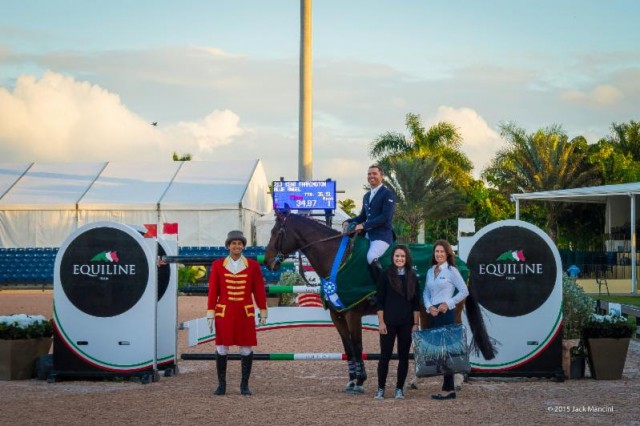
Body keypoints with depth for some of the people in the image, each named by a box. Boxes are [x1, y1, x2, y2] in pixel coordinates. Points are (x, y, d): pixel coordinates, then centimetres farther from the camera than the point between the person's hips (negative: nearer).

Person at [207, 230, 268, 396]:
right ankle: (221, 384, 13)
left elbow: (259, 290, 4)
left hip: (246, 313, 0)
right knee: (221, 348, 3)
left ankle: (244, 385, 12)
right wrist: (210, 313, -3)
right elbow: (213, 291, 2)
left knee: (246, 348, 2)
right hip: (224, 313, 0)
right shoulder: (218, 265, 2)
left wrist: (263, 312, 2)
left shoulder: (252, 265, 2)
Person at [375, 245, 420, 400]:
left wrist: (416, 323, 1)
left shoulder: (412, 277, 6)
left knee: (404, 356, 5)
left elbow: (416, 303, 6)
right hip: (389, 322, -2)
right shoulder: (386, 275, 0)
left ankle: (400, 389, 13)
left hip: (406, 323, 2)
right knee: (385, 355, -1)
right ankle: (380, 389, 8)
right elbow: (379, 300, -1)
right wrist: (381, 322, -7)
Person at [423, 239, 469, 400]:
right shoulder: (430, 271, 14)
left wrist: (448, 304, -10)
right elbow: (426, 293, 16)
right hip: (433, 313, 7)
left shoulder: (451, 271, -3)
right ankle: (448, 387, 7)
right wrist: (429, 307, -2)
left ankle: (448, 389, -6)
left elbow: (464, 291, -5)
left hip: (446, 313, -7)